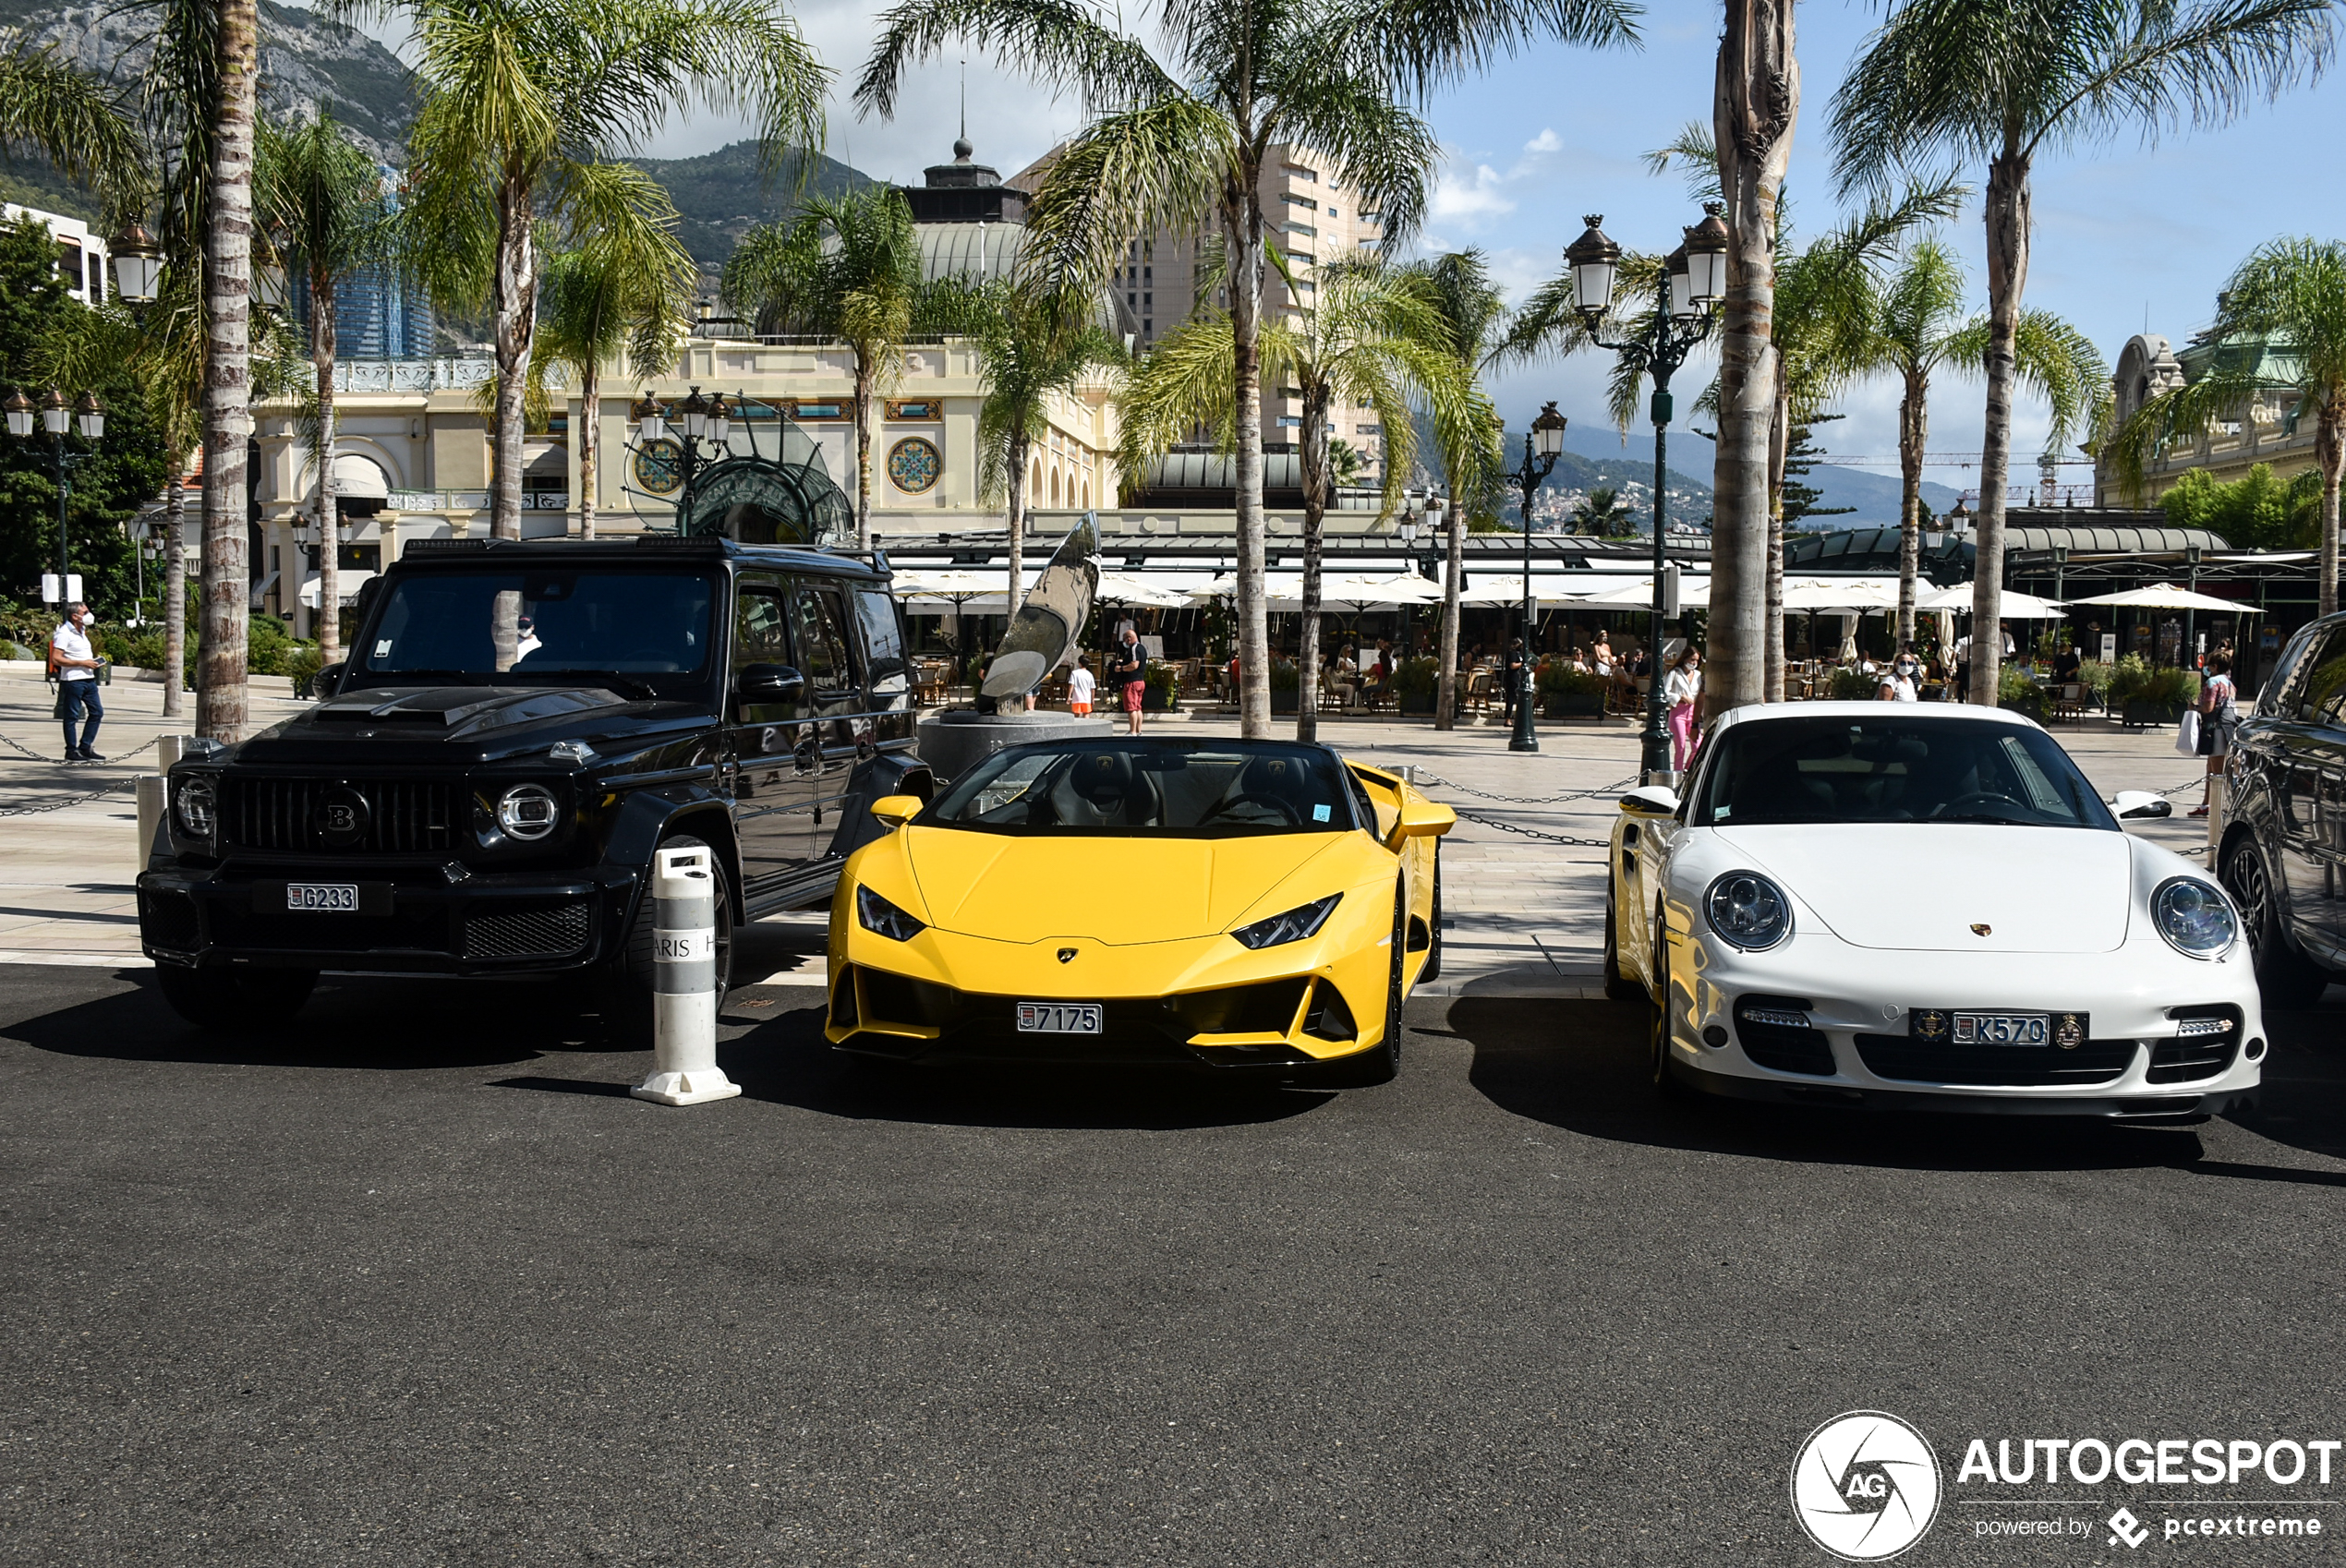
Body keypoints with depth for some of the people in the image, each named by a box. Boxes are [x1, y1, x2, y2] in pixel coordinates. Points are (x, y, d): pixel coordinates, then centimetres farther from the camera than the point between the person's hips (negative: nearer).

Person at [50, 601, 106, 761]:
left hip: (89, 678, 9)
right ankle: (71, 751, 7)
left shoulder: (82, 631, 17)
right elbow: (56, 659, -19)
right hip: (73, 680, -9)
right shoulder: (64, 633, -12)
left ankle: (85, 748, 16)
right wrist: (82, 663, -19)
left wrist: (94, 660, 11)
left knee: (97, 712, 9)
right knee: (71, 716, 0)